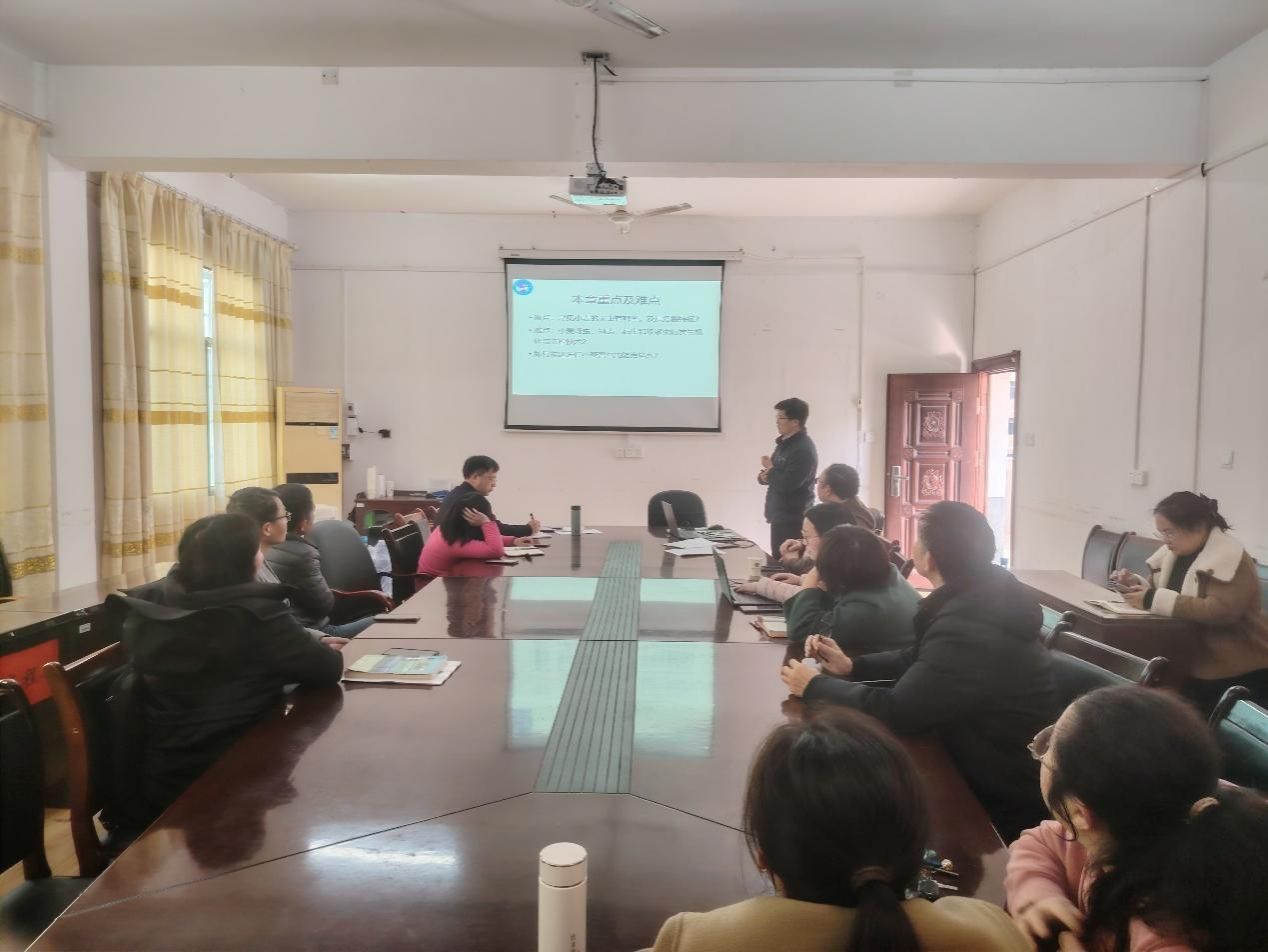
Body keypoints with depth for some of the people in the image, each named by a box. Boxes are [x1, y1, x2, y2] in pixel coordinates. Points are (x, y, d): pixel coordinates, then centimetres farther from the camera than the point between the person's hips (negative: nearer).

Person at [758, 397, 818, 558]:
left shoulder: (804, 449, -19)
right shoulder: (784, 443, 12)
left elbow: (786, 485, -26)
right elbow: (778, 476, 18)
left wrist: (770, 469, -8)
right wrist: (764, 476, -5)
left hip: (793, 519, -10)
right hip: (780, 515, 10)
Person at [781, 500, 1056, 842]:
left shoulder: (970, 629, -31)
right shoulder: (978, 600, -1)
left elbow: (897, 711, -27)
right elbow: (920, 660, 14)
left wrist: (815, 685, -13)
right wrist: (852, 666, 1)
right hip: (990, 771, 8)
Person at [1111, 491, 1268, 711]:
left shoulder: (1232, 560, -20)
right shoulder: (1175, 551, 4)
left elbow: (1220, 612, -32)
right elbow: (1161, 591, 14)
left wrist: (1153, 600, -32)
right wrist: (1137, 584, -8)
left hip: (1237, 673, -7)